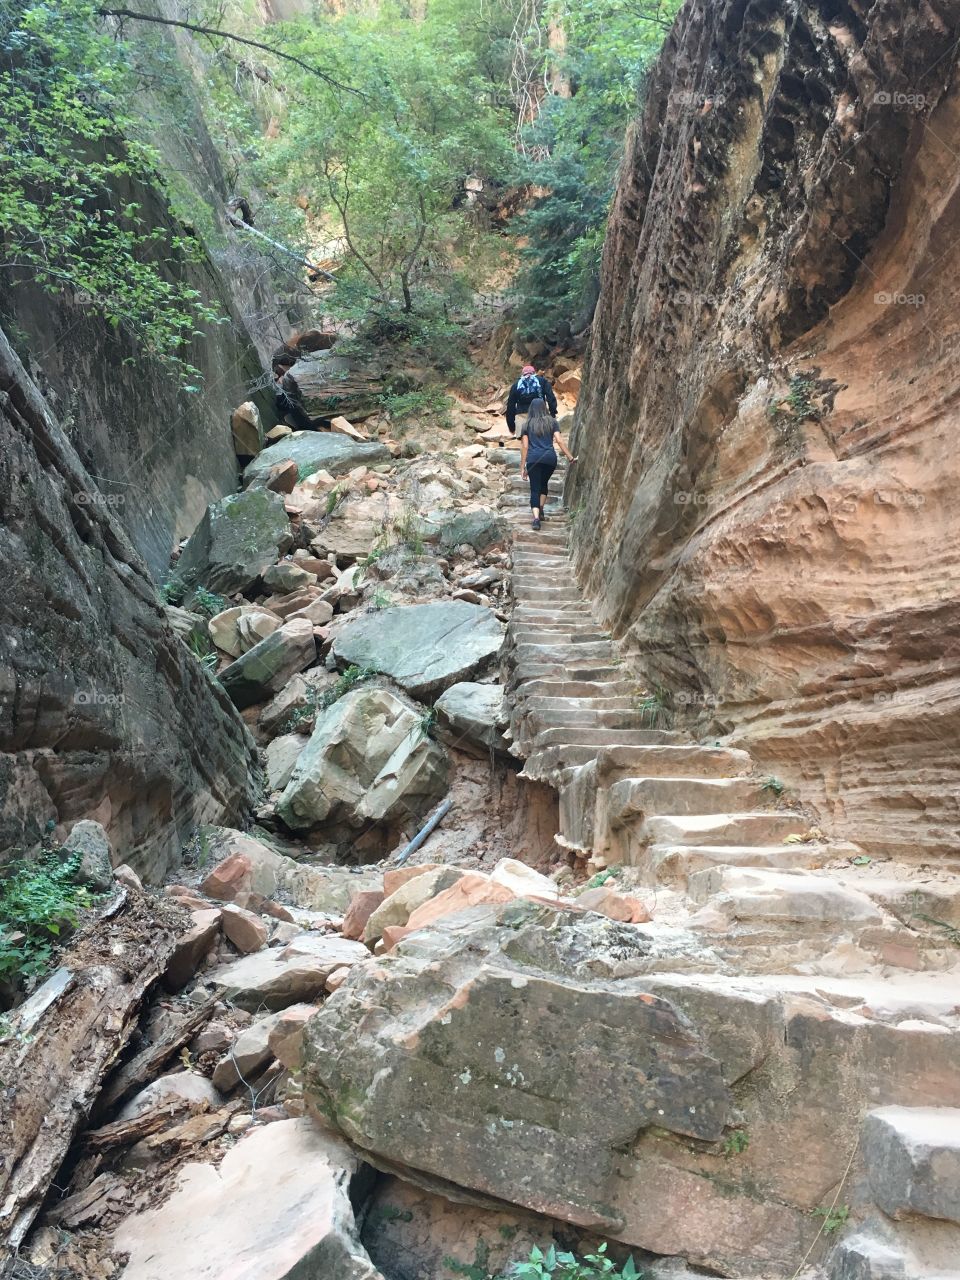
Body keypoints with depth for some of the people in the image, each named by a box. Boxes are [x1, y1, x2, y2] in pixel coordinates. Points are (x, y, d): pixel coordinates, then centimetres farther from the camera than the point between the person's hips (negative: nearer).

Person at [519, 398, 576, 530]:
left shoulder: (527, 425, 12)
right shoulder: (552, 422, 12)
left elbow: (524, 446, 6)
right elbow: (559, 441, 3)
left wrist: (522, 467, 7)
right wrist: (571, 457, 5)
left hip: (533, 459, -1)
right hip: (550, 458, 1)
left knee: (535, 489, -1)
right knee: (543, 483, 24)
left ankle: (536, 518, -18)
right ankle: (541, 510, 28)